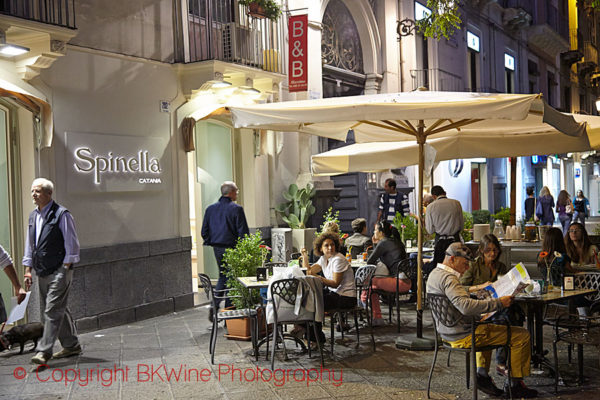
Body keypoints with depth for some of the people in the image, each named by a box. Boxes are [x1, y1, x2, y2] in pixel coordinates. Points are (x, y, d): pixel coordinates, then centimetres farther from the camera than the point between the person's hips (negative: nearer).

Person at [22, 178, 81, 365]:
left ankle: (44, 351, -8)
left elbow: (71, 244, -9)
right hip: (42, 272, 8)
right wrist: (28, 270, 14)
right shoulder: (33, 216, 13)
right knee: (53, 311, 13)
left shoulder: (62, 214, -9)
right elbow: (30, 244, 20)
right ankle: (71, 346, 24)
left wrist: (66, 269, -12)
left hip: (59, 271, -8)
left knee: (53, 310, -10)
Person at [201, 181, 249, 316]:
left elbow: (204, 231, 8)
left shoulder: (210, 209, 6)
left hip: (217, 249, 6)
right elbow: (243, 232, -13)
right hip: (231, 249, -6)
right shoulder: (236, 209, -12)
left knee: (222, 277, 20)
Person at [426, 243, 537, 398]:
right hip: (464, 336, -10)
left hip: (448, 332, 10)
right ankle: (514, 385, 11)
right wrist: (498, 303, -32)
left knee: (487, 323, 40)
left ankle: (482, 374, 27)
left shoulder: (434, 274, 10)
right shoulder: (448, 278, -23)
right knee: (522, 335, -3)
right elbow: (465, 306, -36)